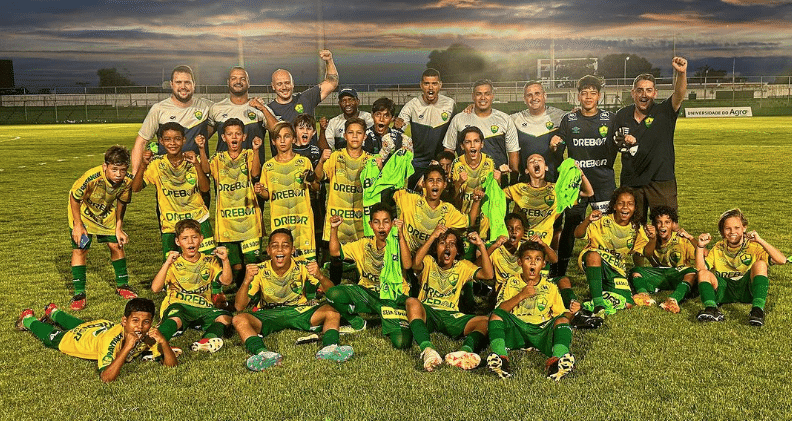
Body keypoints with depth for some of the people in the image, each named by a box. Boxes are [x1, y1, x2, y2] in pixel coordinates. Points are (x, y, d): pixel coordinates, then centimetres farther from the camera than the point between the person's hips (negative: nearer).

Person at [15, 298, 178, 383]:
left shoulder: (148, 336, -35)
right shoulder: (111, 340, -49)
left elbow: (171, 364, -37)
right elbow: (106, 378, -56)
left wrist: (163, 342, -53)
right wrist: (127, 348, -62)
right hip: (78, 337, -4)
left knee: (76, 324, 35)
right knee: (51, 336, 26)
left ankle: (54, 312, 62)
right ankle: (28, 318, 53)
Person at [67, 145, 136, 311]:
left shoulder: (127, 181, -26)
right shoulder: (91, 178, -39)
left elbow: (121, 202, -6)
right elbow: (74, 197, -20)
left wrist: (119, 228, -4)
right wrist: (78, 225, -17)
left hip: (107, 214, 3)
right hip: (83, 213, -3)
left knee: (117, 245, 3)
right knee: (79, 250, -9)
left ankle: (122, 285, 23)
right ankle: (79, 294, 2)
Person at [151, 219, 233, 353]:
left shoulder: (209, 262, 12)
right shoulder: (174, 263, 6)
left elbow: (226, 281, -1)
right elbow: (155, 288, -8)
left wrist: (225, 260, -16)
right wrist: (167, 264, -18)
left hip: (202, 308, 3)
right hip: (177, 306, -3)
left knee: (225, 317, -25)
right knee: (176, 319, -38)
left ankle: (206, 341, -44)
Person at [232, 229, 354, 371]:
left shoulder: (302, 269, -7)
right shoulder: (260, 271, -7)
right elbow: (239, 306, -12)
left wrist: (320, 277, -36)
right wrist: (247, 282, -32)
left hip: (300, 312, 0)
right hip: (267, 315, 0)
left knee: (332, 311, -22)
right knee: (239, 319, -28)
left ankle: (329, 347, -45)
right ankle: (263, 354, -51)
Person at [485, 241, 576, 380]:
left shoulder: (550, 288, 16)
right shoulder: (511, 283, 13)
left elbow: (561, 314, 11)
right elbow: (499, 311, 0)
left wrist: (571, 312, -13)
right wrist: (521, 295, -11)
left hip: (542, 333, 1)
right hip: (515, 331, 0)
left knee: (562, 320, -24)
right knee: (496, 315, -24)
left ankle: (558, 357, -49)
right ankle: (501, 357, -46)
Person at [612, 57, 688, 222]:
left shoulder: (664, 112, -3)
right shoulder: (622, 116, 5)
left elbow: (679, 94, -22)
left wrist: (681, 73, -40)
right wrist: (623, 142, -7)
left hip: (661, 180, -3)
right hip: (630, 182, 3)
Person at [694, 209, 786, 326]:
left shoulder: (753, 246, 5)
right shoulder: (718, 248, 13)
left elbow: (782, 260, -10)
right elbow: (700, 269, 1)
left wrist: (760, 241, -18)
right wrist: (700, 246, -10)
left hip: (747, 288, -2)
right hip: (725, 290, 2)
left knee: (760, 264, -24)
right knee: (704, 273, -20)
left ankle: (758, 308, -40)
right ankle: (711, 309, -44)